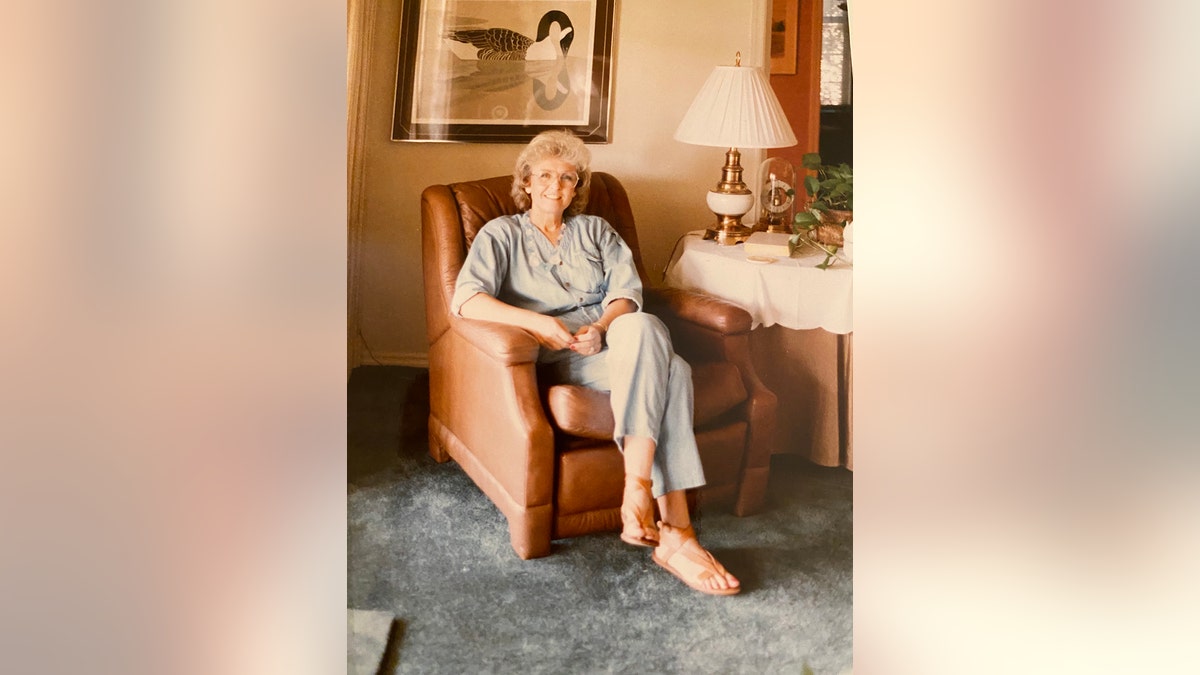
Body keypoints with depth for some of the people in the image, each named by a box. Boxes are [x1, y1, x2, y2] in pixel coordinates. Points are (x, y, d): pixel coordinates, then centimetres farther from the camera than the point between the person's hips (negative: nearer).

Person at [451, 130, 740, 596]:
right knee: (668, 368, -35)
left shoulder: (596, 230, 26)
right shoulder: (502, 234, 15)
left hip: (611, 341, 4)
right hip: (558, 356, -4)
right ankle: (674, 531, -42)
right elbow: (465, 299, -4)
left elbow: (626, 293, 11)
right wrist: (536, 322, -18)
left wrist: (602, 327, -13)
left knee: (644, 327, -37)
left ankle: (637, 490, -42)